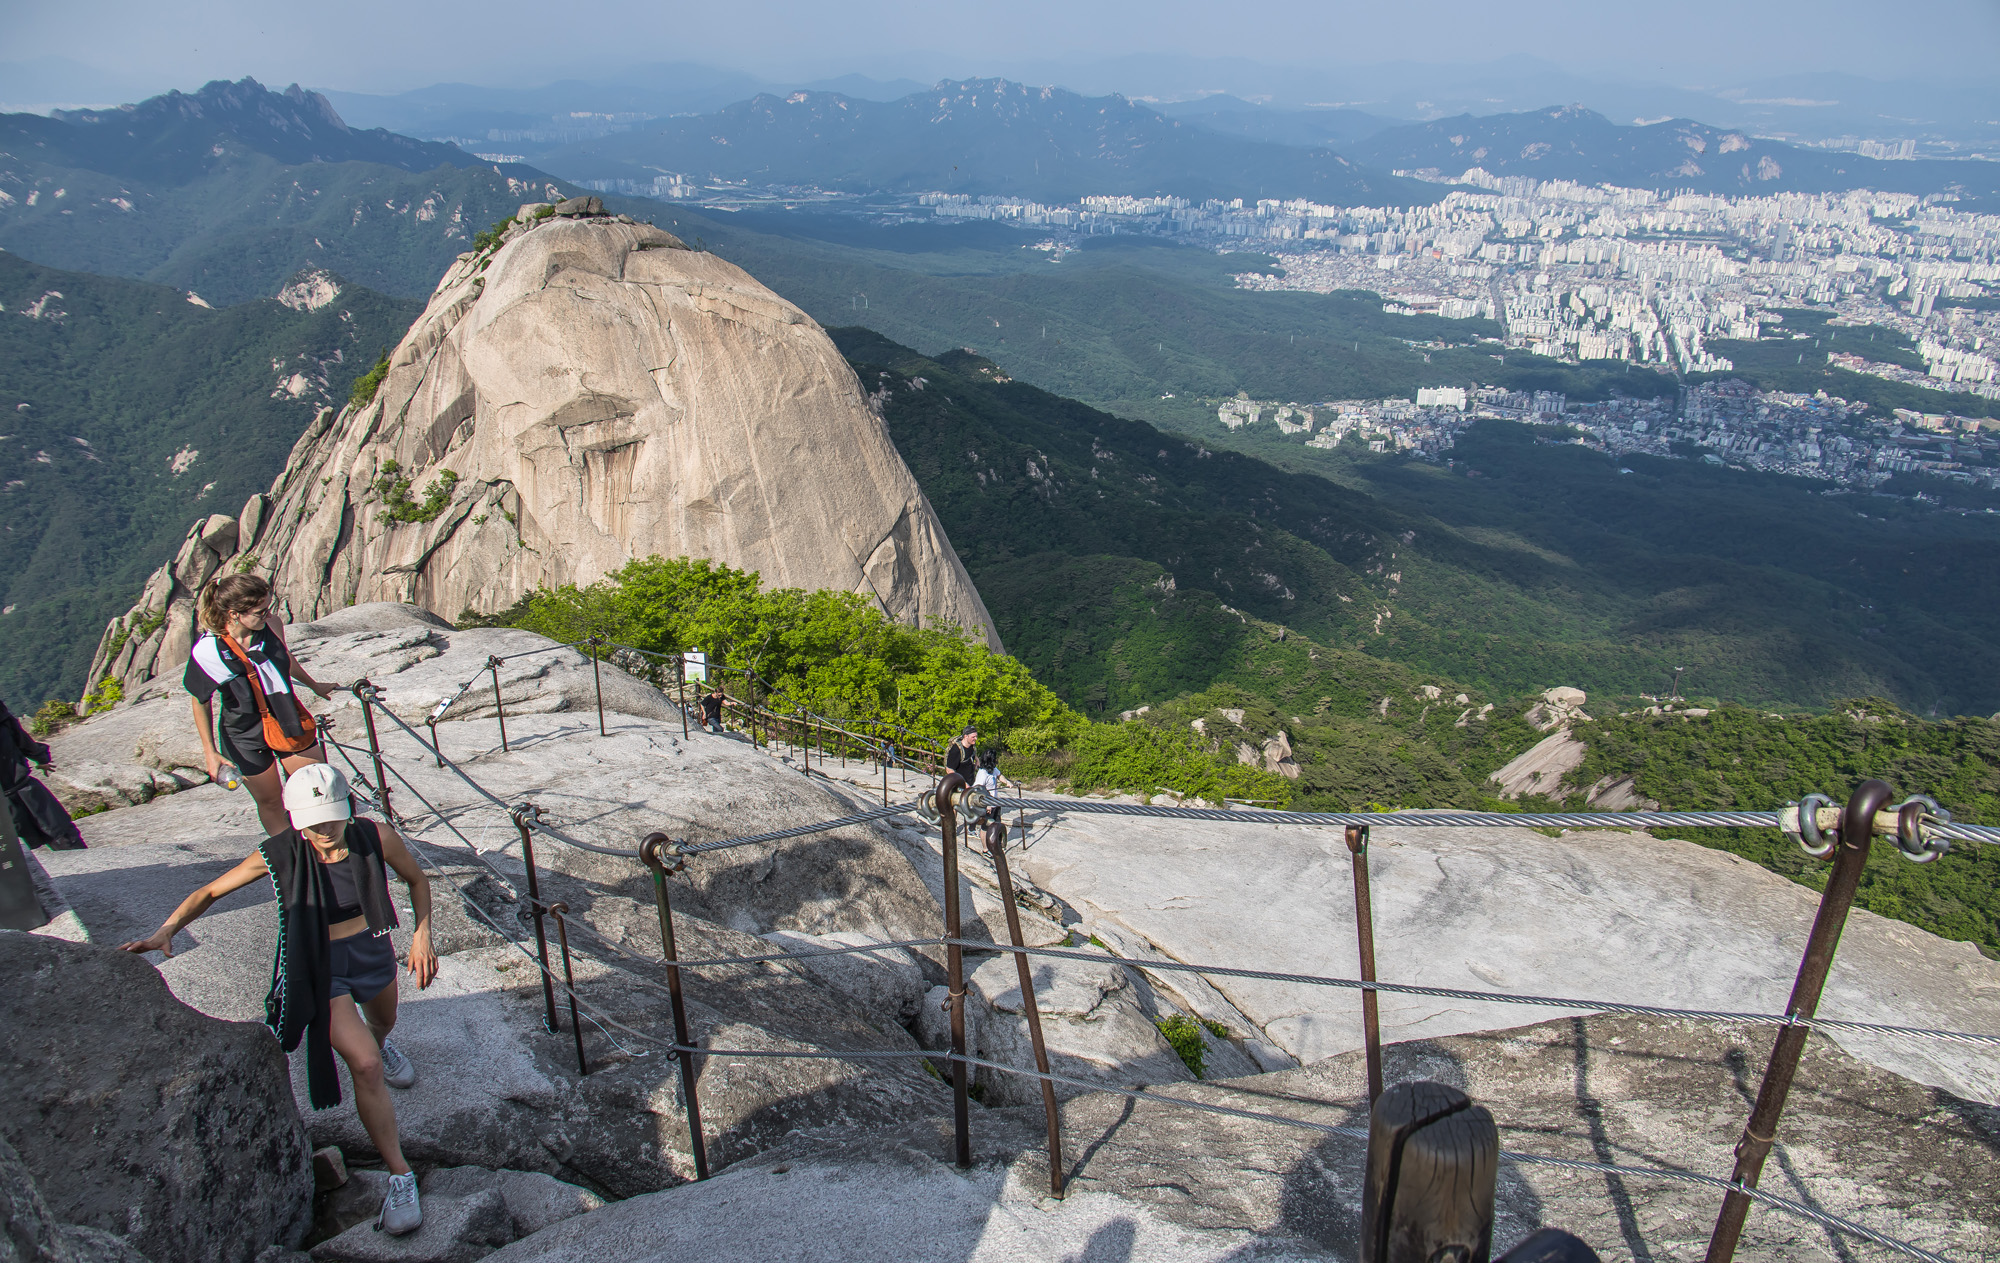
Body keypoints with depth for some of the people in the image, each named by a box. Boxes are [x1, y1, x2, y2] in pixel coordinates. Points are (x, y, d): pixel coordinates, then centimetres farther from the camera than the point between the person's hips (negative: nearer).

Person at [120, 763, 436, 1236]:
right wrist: (167, 930, -27)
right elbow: (211, 891, -11)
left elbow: (417, 879, -1)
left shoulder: (377, 838, -19)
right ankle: (399, 1175, -7)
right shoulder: (279, 855, -22)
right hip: (317, 969, -3)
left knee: (381, 1026, 33)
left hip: (372, 951, 3)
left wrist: (421, 936, -9)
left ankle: (378, 1045, 74)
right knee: (365, 1064, -19)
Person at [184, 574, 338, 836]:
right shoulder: (206, 651, -23)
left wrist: (315, 685, 27)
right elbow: (201, 701, -6)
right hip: (245, 736, -3)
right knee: (269, 802, 9)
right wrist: (210, 751, -7)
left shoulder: (271, 627, -15)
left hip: (288, 720, 3)